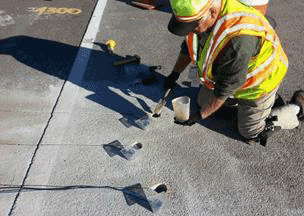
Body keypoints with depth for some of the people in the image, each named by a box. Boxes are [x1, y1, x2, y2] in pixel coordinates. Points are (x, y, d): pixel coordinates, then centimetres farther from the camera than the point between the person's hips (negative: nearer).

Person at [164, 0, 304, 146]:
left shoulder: (238, 38, -44)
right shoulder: (200, 14, -19)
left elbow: (225, 87, -33)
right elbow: (188, 46, 3)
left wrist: (200, 115, -23)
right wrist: (175, 73, -1)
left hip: (257, 83, -7)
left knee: (250, 135, 9)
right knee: (203, 102, 21)